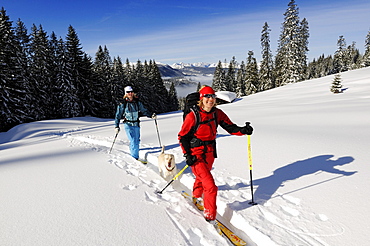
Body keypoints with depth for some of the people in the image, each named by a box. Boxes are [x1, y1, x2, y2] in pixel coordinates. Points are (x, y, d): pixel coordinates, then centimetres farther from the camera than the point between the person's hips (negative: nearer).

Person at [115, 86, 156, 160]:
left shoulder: (137, 102, 3)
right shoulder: (123, 104, -5)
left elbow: (144, 110, 11)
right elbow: (118, 115, -1)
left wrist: (151, 115, -3)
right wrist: (117, 126, -6)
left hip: (136, 124, 4)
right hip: (128, 125, -4)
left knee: (137, 141, 11)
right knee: (133, 141, -13)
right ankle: (135, 158, -8)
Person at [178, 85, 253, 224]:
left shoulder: (217, 113, -4)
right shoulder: (192, 116, -18)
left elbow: (230, 127, -4)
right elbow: (182, 137, -11)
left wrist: (243, 130, -23)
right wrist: (187, 155, -18)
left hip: (210, 153, 6)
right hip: (196, 155, -6)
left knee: (202, 177, 29)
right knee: (210, 186, -13)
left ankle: (196, 197, 58)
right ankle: (209, 215, 6)